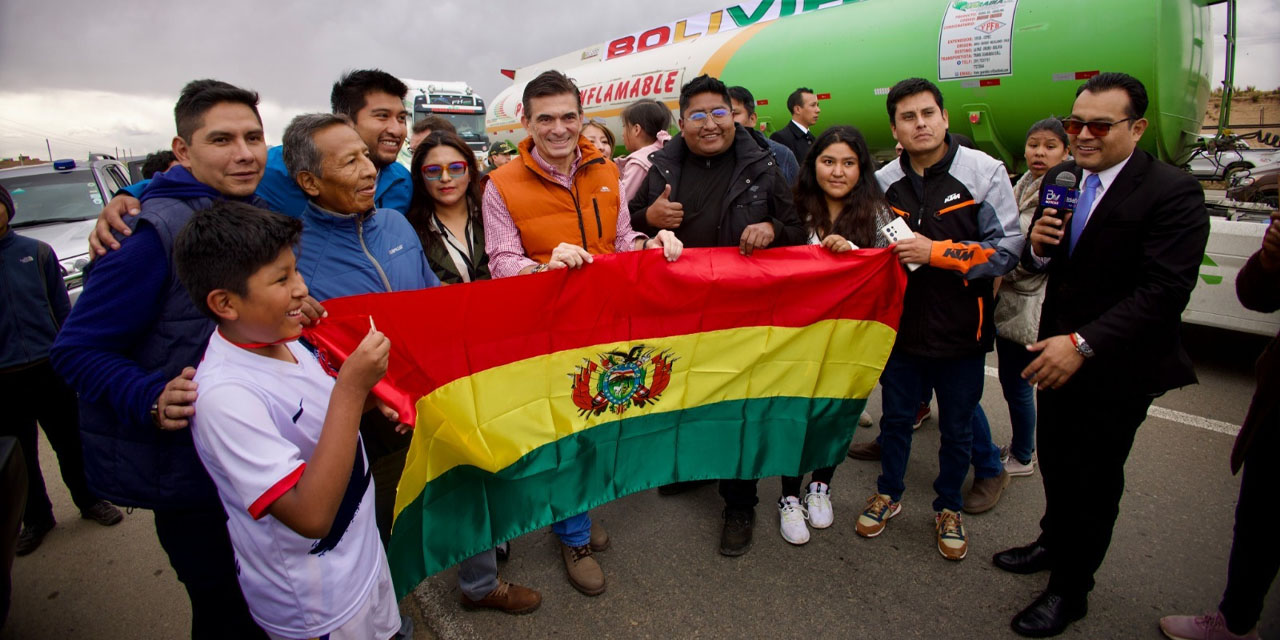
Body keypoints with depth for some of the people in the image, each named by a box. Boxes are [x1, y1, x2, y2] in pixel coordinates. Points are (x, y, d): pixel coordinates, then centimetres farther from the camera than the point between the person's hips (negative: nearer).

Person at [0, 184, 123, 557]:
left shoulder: (36, 252, 0)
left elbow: (62, 309, 5)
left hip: (49, 371, 0)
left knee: (70, 443, 12)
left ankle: (89, 501, 30)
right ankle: (36, 519, 30)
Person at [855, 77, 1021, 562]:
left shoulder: (984, 171, -8)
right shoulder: (885, 181, 2)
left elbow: (1007, 249, -12)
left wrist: (936, 252, -21)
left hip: (960, 328, -2)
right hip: (902, 324, 2)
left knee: (958, 427, 14)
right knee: (895, 417, 16)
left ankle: (948, 508, 37)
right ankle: (888, 494, 40)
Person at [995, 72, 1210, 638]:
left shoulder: (1173, 193, -17)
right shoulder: (1061, 179, 3)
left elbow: (1163, 292, -24)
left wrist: (1082, 344, -31)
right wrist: (1038, 247, -15)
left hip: (1117, 367, -6)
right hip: (1057, 351, 6)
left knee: (1094, 480, 10)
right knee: (1055, 461, 22)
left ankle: (1069, 590, 29)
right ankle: (1053, 542, 47)